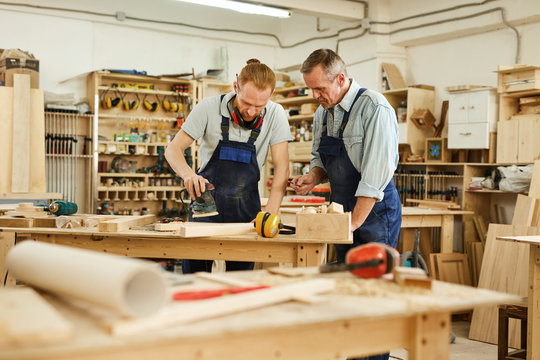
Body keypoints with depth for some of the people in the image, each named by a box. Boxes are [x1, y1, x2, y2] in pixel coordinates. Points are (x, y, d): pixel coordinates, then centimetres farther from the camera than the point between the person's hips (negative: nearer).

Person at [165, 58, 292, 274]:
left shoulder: (275, 115, -10)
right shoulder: (209, 108, -12)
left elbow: (281, 169, -11)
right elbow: (173, 150, -9)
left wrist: (270, 214, -23)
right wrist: (188, 175, -30)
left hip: (245, 209, 1)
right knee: (193, 277, 1)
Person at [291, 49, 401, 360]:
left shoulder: (374, 108, -17)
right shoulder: (323, 113, 8)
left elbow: (375, 174, -21)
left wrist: (353, 223, -22)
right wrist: (313, 177, -3)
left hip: (375, 212, -8)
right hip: (347, 212, 8)